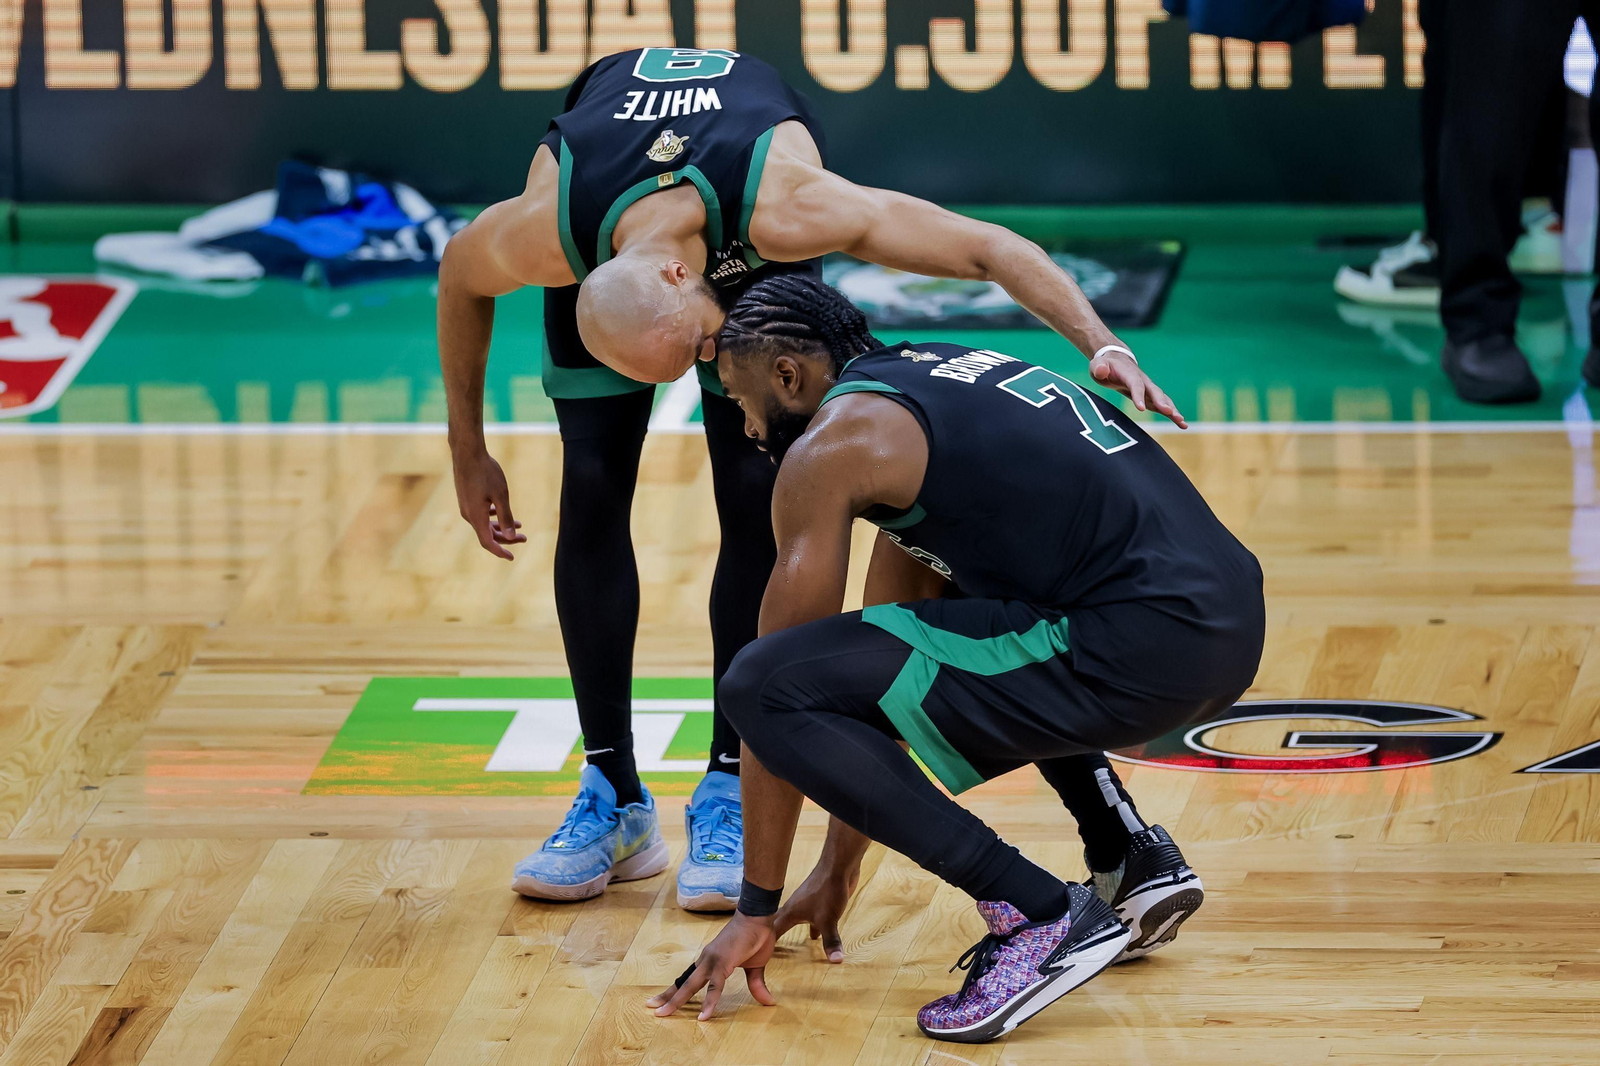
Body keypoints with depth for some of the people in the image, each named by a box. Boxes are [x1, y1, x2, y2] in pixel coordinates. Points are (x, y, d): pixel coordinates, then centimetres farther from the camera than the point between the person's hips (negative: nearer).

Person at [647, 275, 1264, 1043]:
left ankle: (1041, 919, -11)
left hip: (1138, 649, -10)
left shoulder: (831, 443, 2)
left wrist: (758, 908, 11)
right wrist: (838, 870, 37)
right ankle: (1139, 862, 23)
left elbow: (778, 689, 4)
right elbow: (883, 649, 33)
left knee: (764, 688, -11)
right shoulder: (942, 380, 28)